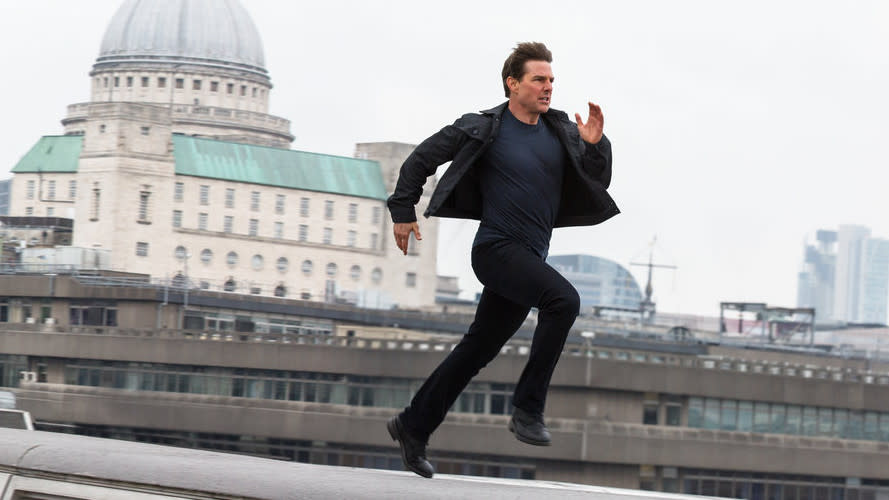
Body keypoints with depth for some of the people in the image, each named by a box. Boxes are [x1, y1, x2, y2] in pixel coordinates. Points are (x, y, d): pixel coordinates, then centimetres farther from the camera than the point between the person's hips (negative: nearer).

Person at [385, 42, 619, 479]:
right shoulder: (484, 129, -6)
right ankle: (528, 407, -24)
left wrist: (595, 145, -8)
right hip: (497, 249, -7)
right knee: (563, 299, -29)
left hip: (530, 259, 7)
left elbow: (598, 182, 11)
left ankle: (413, 426, 27)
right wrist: (403, 212, 5)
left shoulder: (561, 131, 9)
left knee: (478, 350, 13)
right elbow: (421, 159, 4)